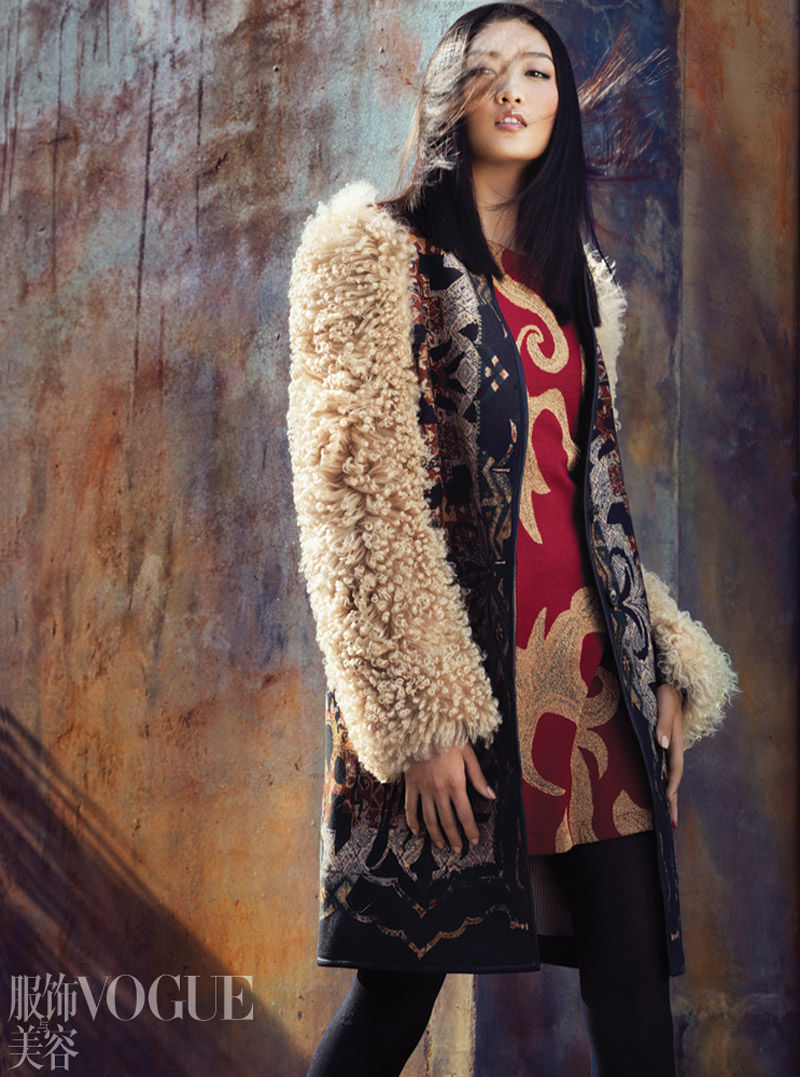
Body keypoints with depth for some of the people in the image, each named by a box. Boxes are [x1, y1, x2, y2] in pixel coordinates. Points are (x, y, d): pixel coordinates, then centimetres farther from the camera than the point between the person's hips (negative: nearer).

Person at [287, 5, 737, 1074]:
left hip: (590, 670, 6)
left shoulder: (574, 277, 20)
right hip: (449, 669, -6)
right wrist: (420, 713, -17)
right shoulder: (375, 250, 0)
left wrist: (666, 666, 13)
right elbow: (355, 496, -10)